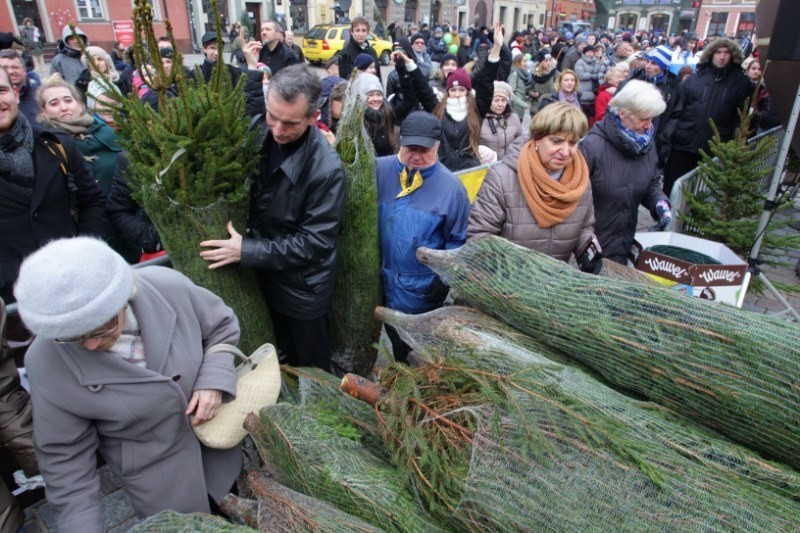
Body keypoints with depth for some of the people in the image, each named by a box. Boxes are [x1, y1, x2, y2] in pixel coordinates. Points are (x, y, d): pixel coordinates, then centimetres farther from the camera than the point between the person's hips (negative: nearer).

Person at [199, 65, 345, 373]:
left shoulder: (327, 169, -28)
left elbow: (316, 241, -24)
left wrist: (246, 251, -26)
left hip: (303, 288, -5)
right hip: (263, 275, 5)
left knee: (311, 370, 19)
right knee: (278, 363, 27)